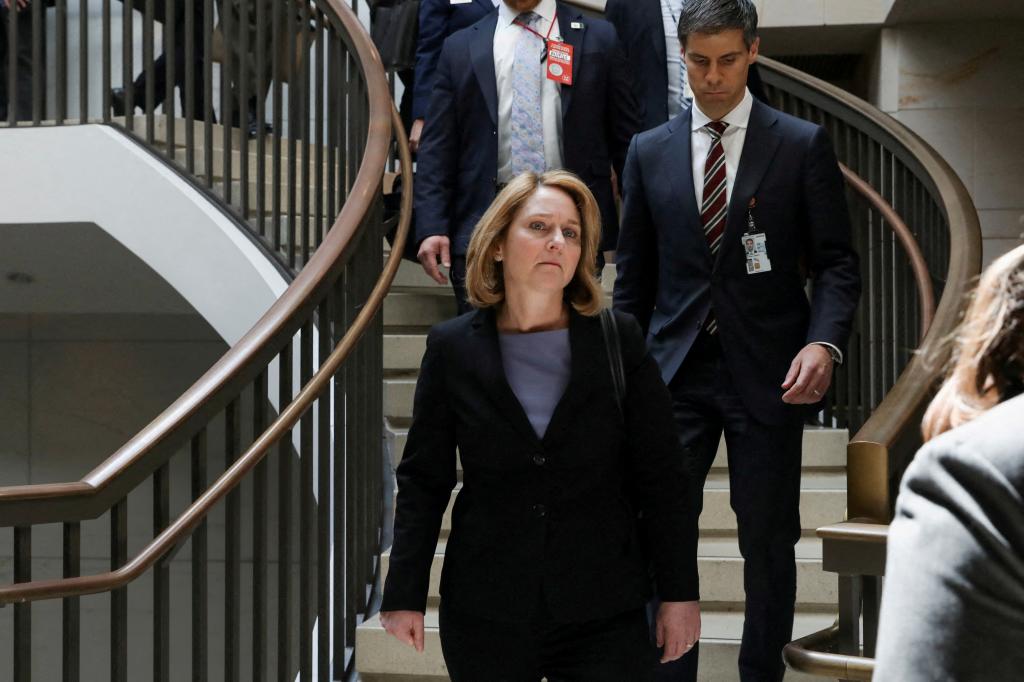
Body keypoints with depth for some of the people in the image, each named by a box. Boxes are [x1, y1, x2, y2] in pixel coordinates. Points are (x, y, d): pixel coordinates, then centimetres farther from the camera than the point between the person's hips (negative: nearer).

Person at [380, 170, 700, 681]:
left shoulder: (618, 341, 1)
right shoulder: (452, 348, 3)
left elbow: (660, 478, 2)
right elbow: (423, 480, 6)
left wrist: (677, 593, 0)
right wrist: (404, 594, 3)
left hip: (604, 619, 0)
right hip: (485, 618, 1)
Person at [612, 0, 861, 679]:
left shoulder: (803, 144, 1)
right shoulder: (650, 151, 9)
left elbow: (837, 261, 0)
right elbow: (634, 274, 13)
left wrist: (824, 342, -17)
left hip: (769, 372, -1)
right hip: (677, 370, 2)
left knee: (769, 542, 7)